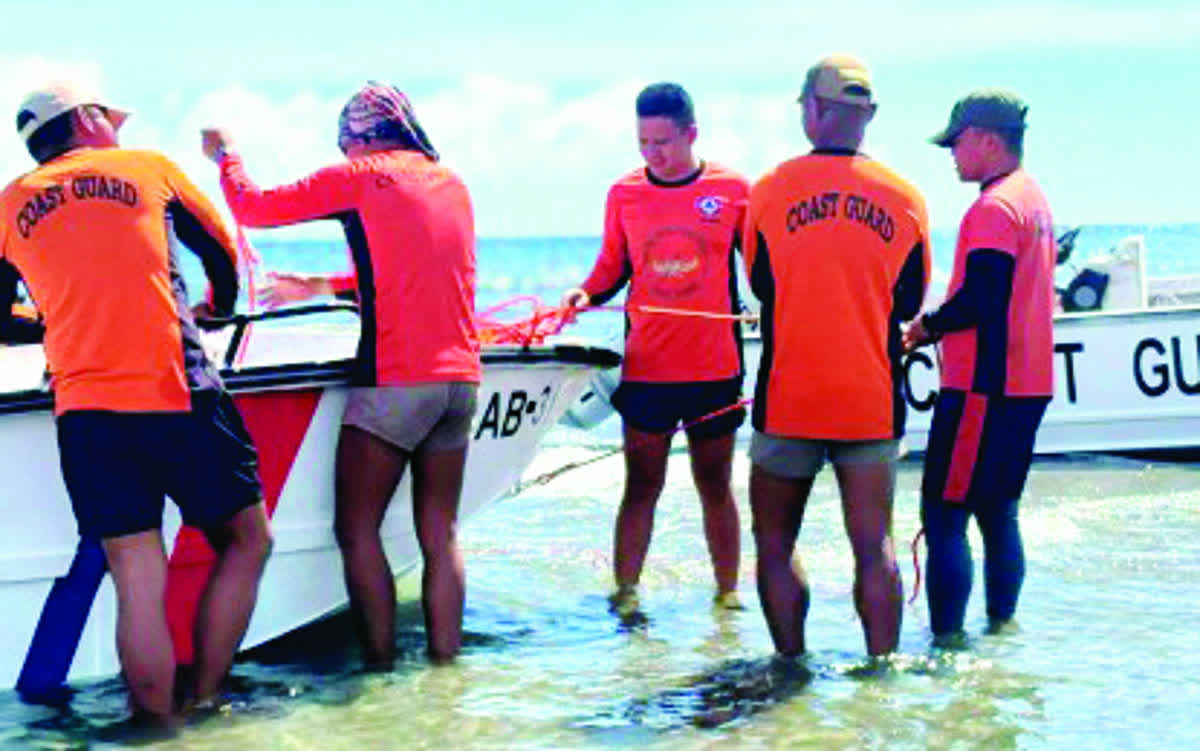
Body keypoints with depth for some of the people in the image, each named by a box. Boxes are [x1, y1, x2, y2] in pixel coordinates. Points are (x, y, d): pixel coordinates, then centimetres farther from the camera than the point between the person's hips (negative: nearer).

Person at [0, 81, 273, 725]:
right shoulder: (147, 167, 12)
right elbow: (221, 250, 24)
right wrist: (219, 308, 44)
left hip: (83, 411, 2)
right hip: (180, 397, -2)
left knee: (138, 586, 4)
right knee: (247, 541, 14)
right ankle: (204, 702, 12)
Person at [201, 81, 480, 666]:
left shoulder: (358, 177, -3)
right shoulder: (452, 183, 17)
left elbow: (252, 206, 2)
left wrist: (225, 155, 21)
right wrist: (321, 286, 34)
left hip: (392, 382, -7)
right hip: (462, 377, 7)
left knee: (357, 530, 0)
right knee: (440, 531, 9)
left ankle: (380, 664, -3)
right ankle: (445, 660, 9)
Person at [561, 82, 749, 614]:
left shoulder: (733, 191, -1)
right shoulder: (624, 194, 3)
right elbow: (613, 265, 11)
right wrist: (586, 294, -7)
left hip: (715, 367, 0)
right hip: (646, 366, 1)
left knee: (715, 485, 10)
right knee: (641, 485, 0)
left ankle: (728, 591, 22)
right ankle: (624, 591, 4)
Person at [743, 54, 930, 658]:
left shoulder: (770, 191, -5)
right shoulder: (905, 199, -1)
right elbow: (910, 302, 11)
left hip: (788, 402, -1)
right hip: (872, 402, 2)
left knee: (775, 545, 10)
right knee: (874, 547, 6)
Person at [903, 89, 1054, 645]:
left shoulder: (993, 207, -16)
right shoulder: (1033, 199, 16)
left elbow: (979, 301, -22)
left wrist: (927, 325, -5)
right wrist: (935, 328, 12)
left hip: (982, 388, -10)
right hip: (1026, 385, 10)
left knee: (943, 514, -7)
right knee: (998, 513, 15)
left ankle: (946, 640, -8)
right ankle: (1002, 627, 19)